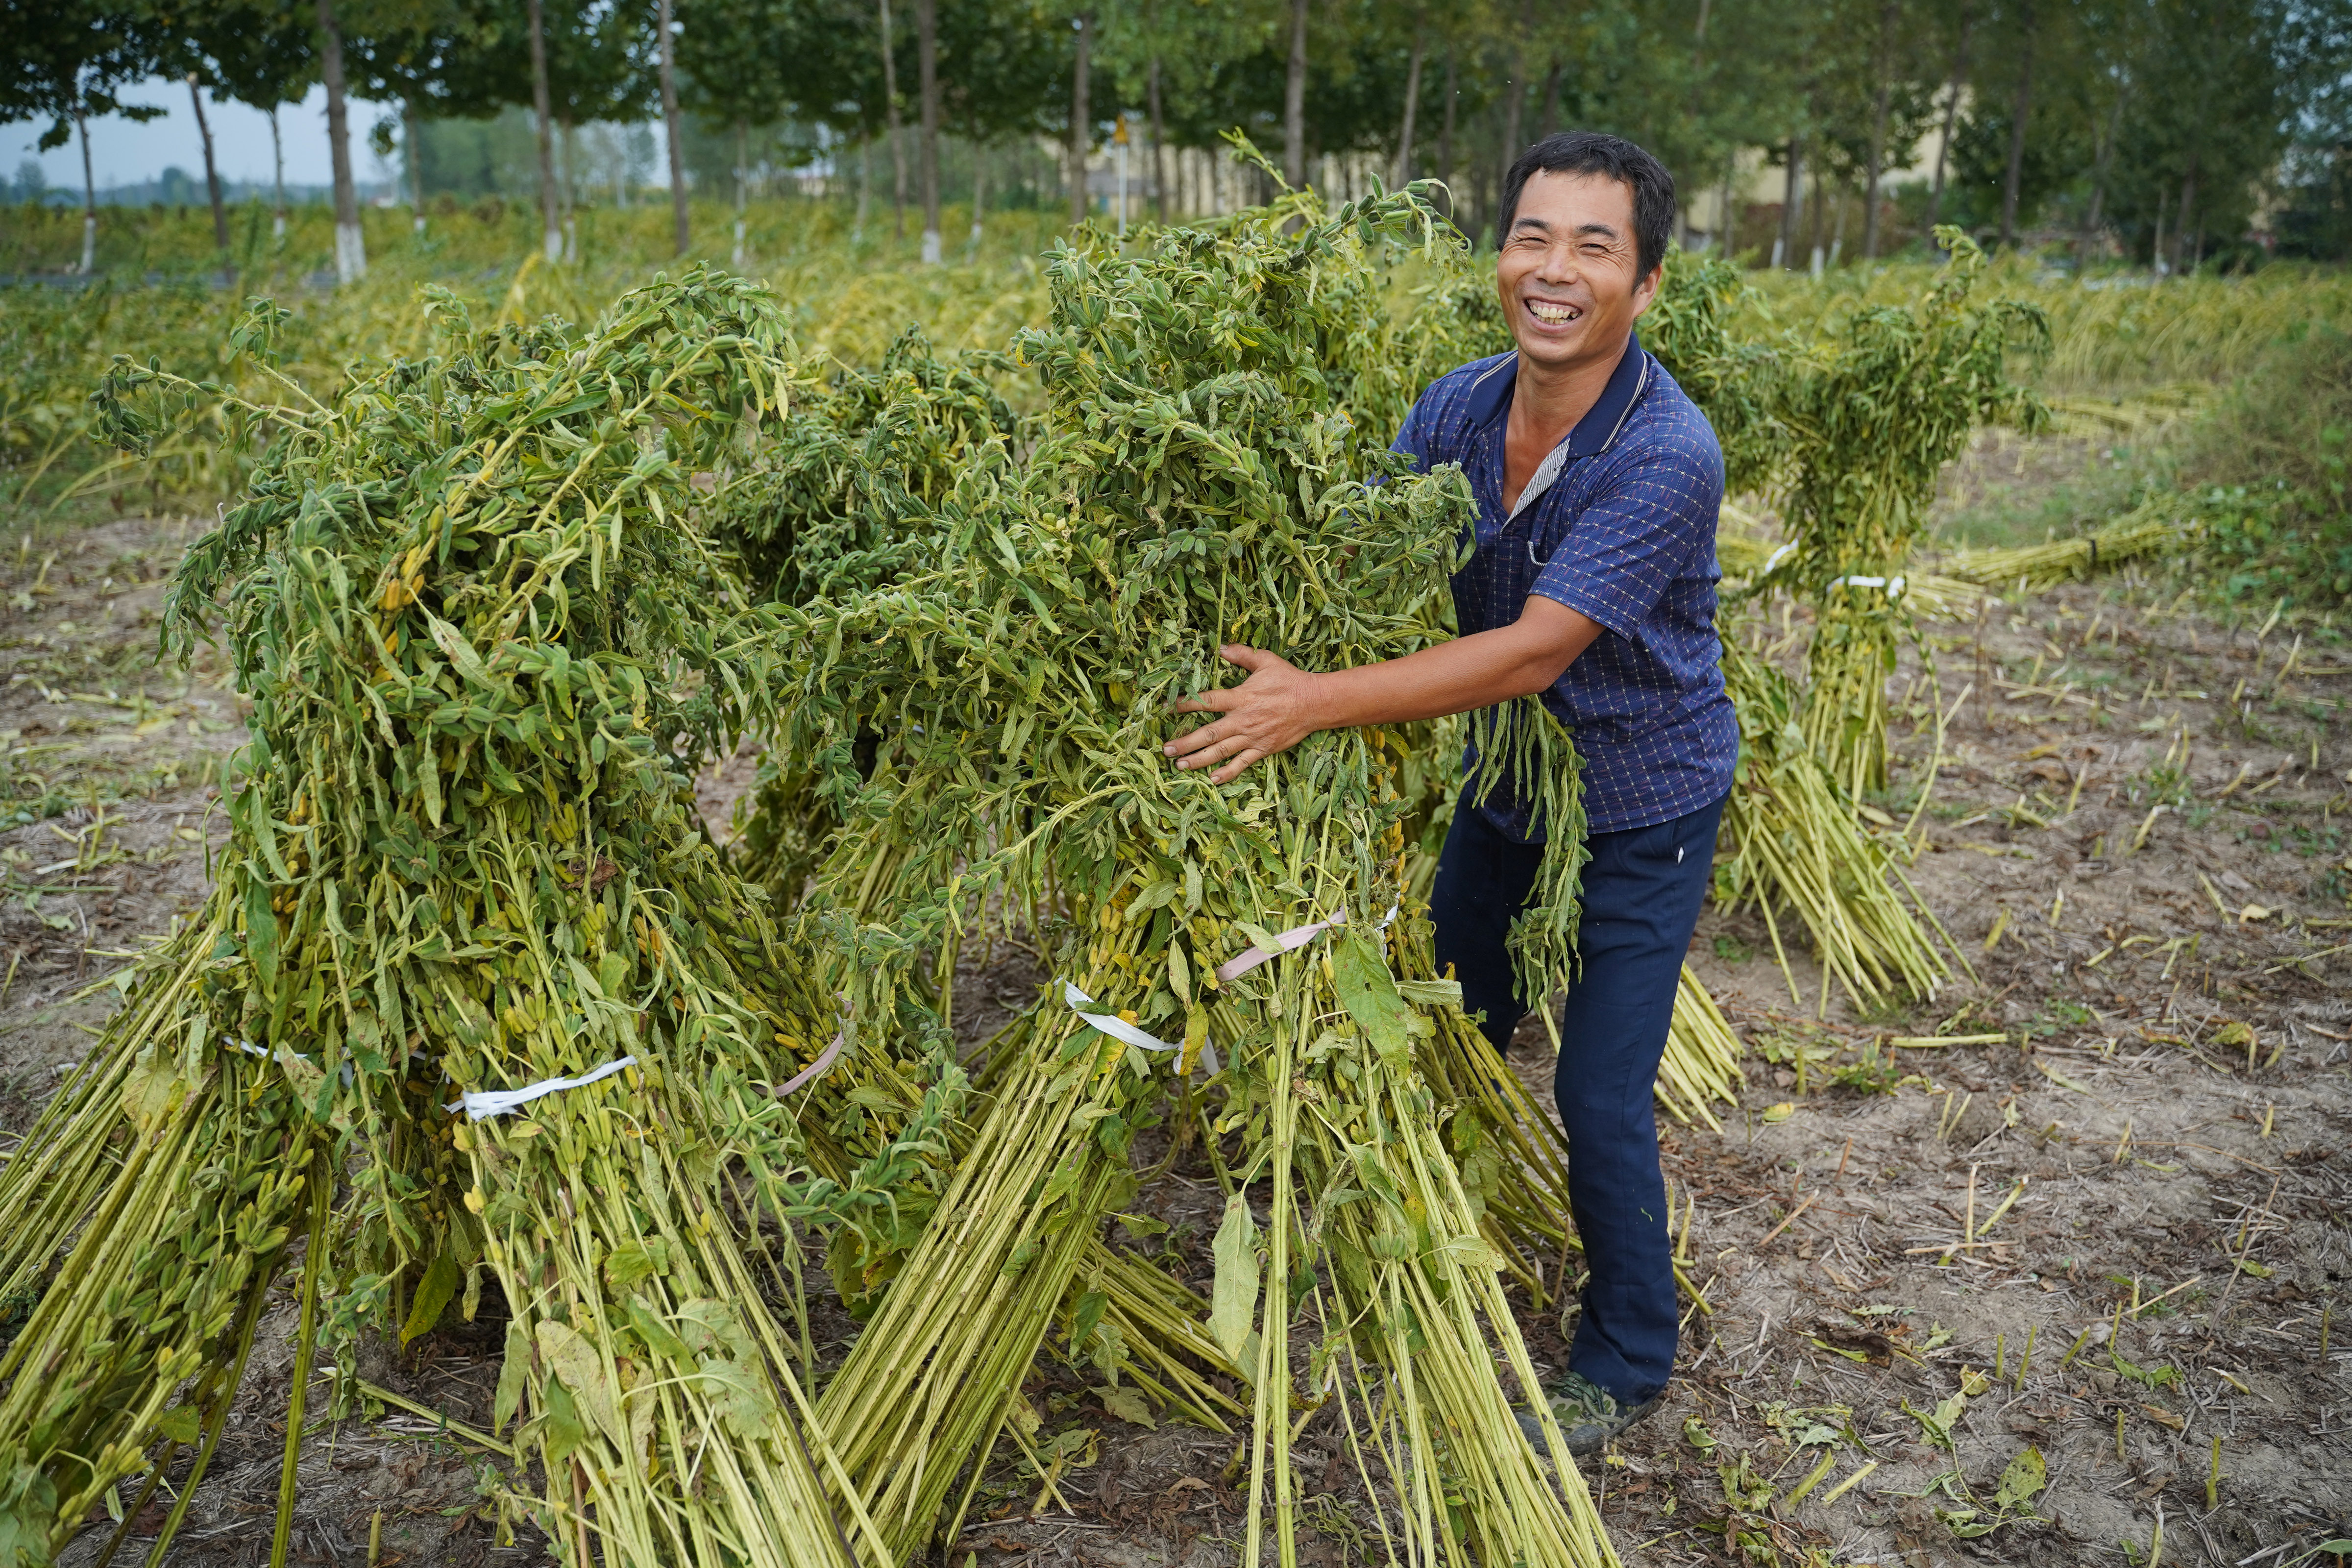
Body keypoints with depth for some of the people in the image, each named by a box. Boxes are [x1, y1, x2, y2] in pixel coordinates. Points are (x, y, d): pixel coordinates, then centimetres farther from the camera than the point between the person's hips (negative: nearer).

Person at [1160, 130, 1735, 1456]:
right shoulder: (1459, 408, -8)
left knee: (1600, 1101, -2)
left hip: (1640, 812, -6)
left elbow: (1534, 653, -33)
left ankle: (1626, 1369, 24)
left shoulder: (1666, 455, -29)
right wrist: (1265, 658, -20)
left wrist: (1317, 702, -37)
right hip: (1504, 788, 6)